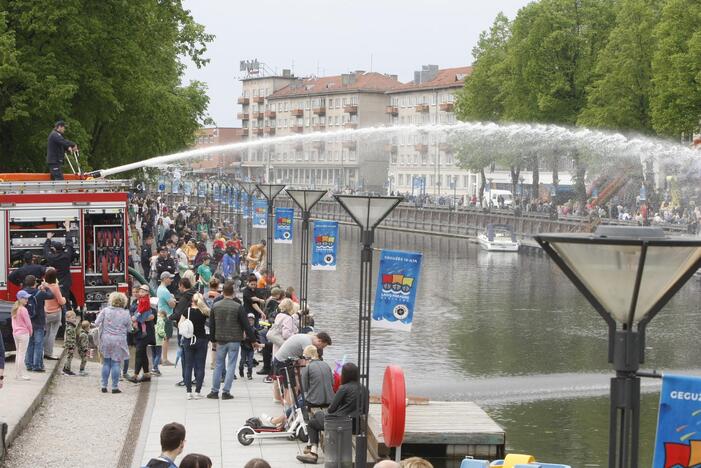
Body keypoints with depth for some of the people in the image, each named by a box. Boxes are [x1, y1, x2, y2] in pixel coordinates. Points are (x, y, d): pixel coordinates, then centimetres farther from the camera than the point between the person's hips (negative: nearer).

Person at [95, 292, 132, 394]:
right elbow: (129, 328, 2)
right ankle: (115, 387, 3)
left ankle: (104, 386, 14)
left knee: (106, 363, 11)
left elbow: (97, 323, -4)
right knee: (116, 363, 3)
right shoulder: (126, 314, -4)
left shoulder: (105, 310, -4)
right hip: (119, 341, -1)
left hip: (106, 339, 1)